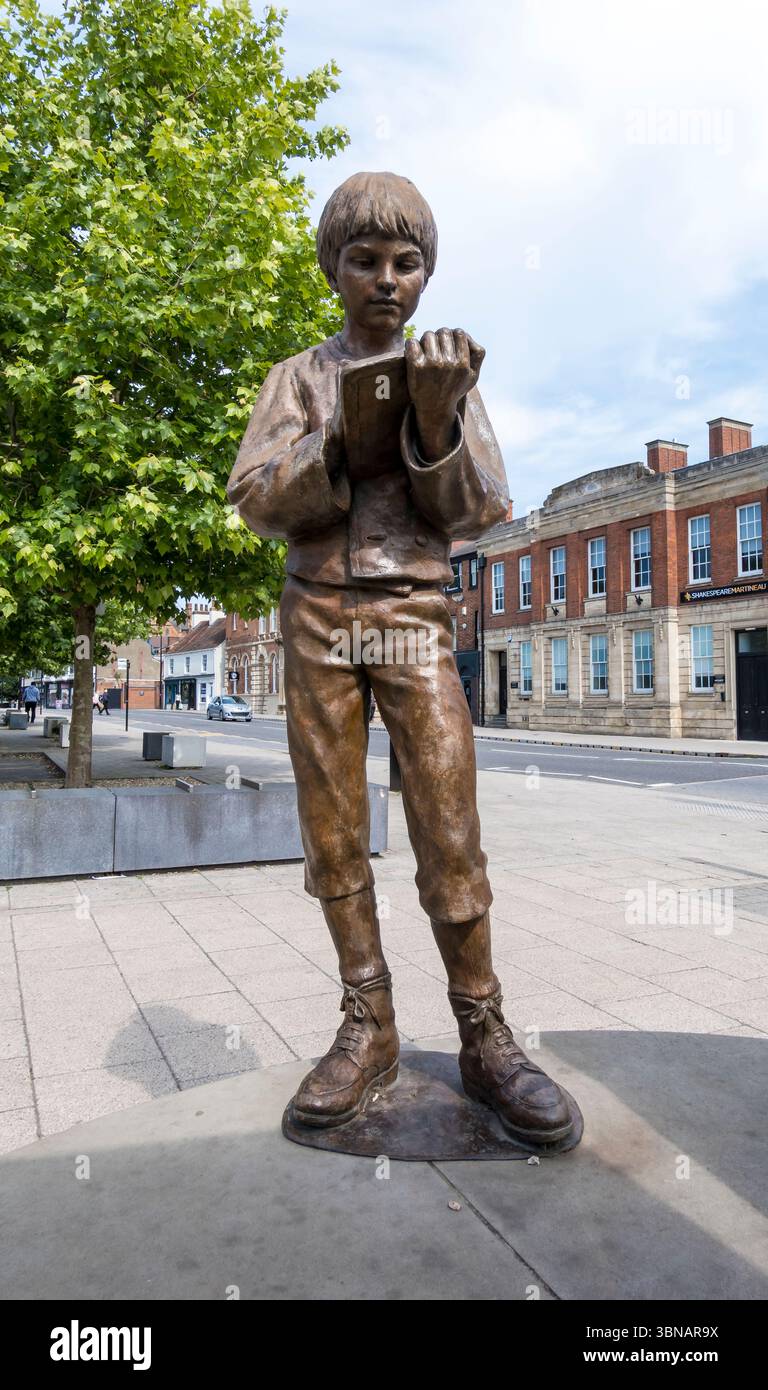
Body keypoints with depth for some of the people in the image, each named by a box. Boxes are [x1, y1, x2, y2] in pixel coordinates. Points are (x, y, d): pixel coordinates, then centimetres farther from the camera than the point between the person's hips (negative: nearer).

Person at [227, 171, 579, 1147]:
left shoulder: (448, 371, 13)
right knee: (332, 830, -1)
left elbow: (478, 511, 3)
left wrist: (435, 417, -14)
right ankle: (368, 1029, 8)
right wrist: (344, 437, -17)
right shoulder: (298, 378, 13)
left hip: (414, 614, -1)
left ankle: (483, 1036, 0)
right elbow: (256, 501, 0)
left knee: (449, 827, -10)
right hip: (317, 610, 1)